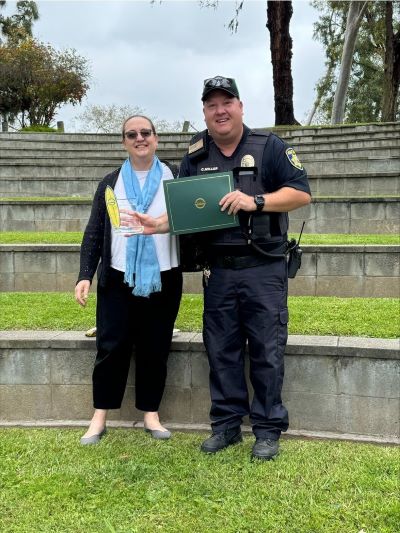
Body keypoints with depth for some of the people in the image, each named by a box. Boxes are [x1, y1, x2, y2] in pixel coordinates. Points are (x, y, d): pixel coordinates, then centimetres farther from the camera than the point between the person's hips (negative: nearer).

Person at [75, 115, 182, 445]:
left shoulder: (176, 180, 5)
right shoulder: (111, 184, 9)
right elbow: (94, 233, 6)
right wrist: (85, 275, -2)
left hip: (162, 278, 0)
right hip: (118, 278, 1)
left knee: (155, 349, 6)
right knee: (111, 347, 1)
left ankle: (151, 414, 20)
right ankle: (100, 417, 14)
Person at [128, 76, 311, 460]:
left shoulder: (268, 147, -1)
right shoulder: (195, 156, 11)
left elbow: (301, 193, -5)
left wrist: (255, 201, -19)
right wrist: (161, 224, -7)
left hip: (263, 268, -4)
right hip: (218, 270, 4)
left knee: (266, 350, 0)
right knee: (221, 350, 9)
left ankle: (268, 429, 13)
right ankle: (226, 424, 22)